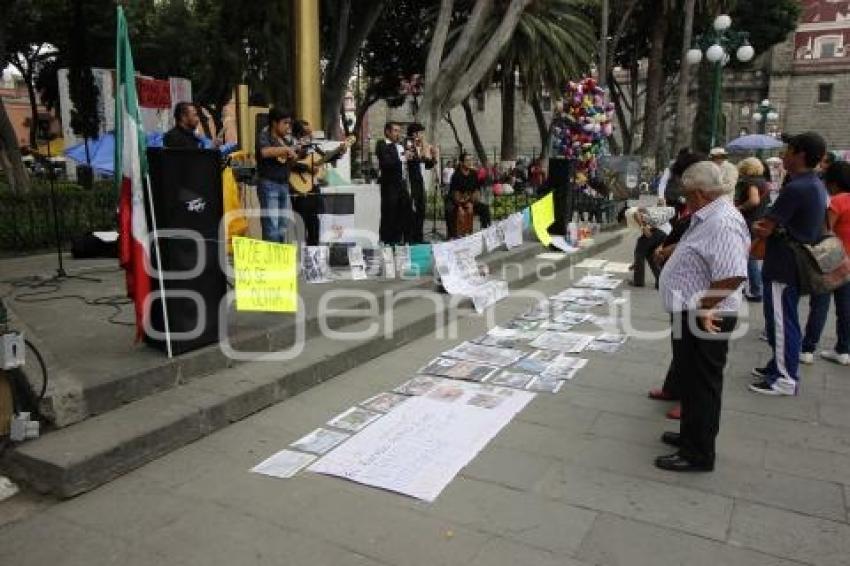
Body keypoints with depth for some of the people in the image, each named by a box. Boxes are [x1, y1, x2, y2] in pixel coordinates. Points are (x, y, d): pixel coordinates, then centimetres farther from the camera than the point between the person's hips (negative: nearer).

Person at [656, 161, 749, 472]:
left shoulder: (722, 223, -24)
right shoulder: (708, 216, 10)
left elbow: (732, 276, -32)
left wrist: (702, 308, -25)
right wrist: (672, 252, 30)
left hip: (703, 320, -10)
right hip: (692, 314, 10)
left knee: (701, 385, 2)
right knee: (692, 380, 21)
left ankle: (698, 454, 15)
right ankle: (693, 435, 37)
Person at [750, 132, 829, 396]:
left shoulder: (795, 189, -22)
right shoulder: (816, 185, 11)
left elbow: (764, 230, -22)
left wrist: (757, 227, 0)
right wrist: (769, 226, 3)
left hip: (783, 267, -10)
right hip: (798, 263, 10)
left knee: (781, 322, -1)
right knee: (784, 320, 19)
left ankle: (786, 379, 7)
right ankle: (779, 366, 31)